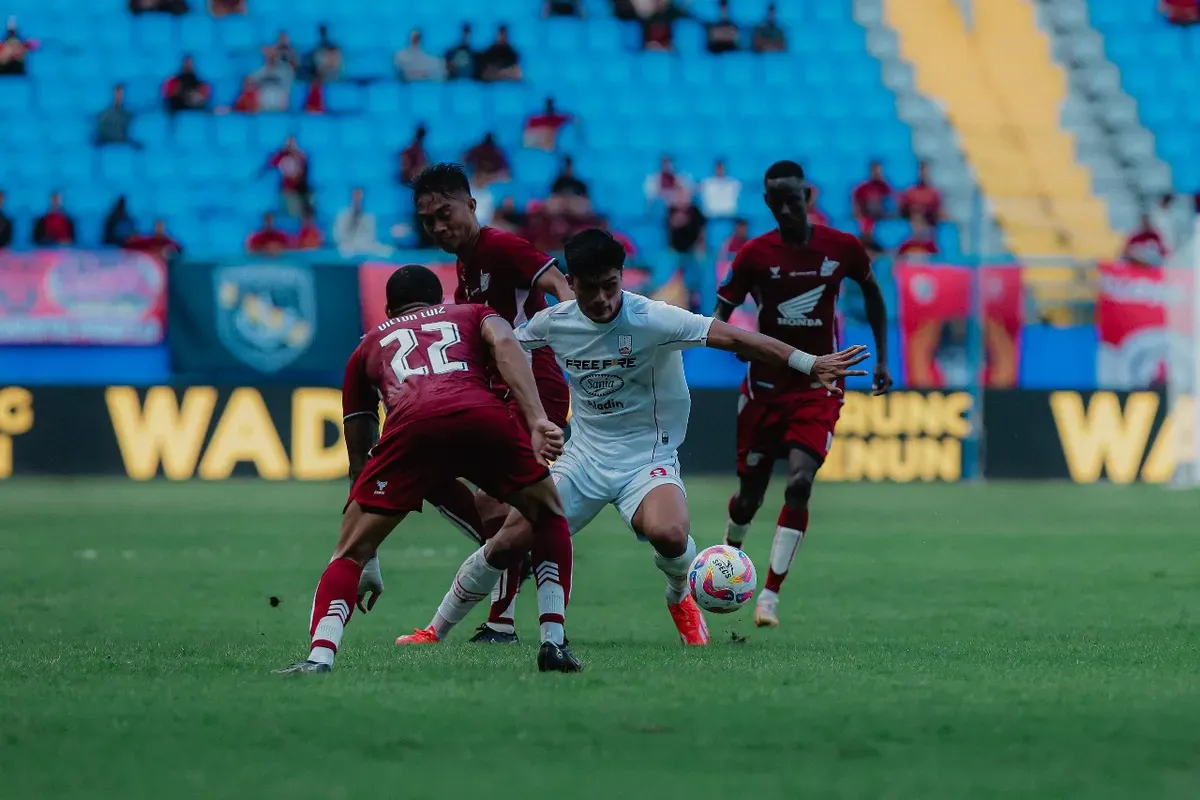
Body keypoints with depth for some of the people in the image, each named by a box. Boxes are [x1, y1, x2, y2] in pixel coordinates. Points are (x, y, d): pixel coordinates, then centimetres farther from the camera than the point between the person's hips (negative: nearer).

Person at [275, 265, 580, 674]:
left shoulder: (370, 345, 38)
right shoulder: (472, 314, 37)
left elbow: (360, 458, 39)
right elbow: (505, 344, 10)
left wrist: (369, 565, 43)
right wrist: (538, 421, -3)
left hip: (413, 423, 0)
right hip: (483, 415, 0)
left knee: (352, 551, 11)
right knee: (548, 518, 26)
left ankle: (319, 657, -10)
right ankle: (554, 644, 17)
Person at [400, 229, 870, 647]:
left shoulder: (651, 320, -19)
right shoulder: (552, 323, -5)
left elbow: (732, 338, -27)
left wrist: (809, 365, -37)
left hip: (647, 459, -4)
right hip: (583, 456, 4)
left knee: (669, 534, -34)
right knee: (507, 542, -8)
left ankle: (681, 598, 3)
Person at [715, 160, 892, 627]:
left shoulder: (842, 248, -4)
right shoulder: (755, 254, -7)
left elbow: (871, 292, 14)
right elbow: (720, 314, -1)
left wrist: (881, 358, 11)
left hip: (819, 386, -1)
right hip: (766, 385, 1)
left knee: (800, 482, -20)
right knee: (750, 492, 7)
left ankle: (770, 596, -17)